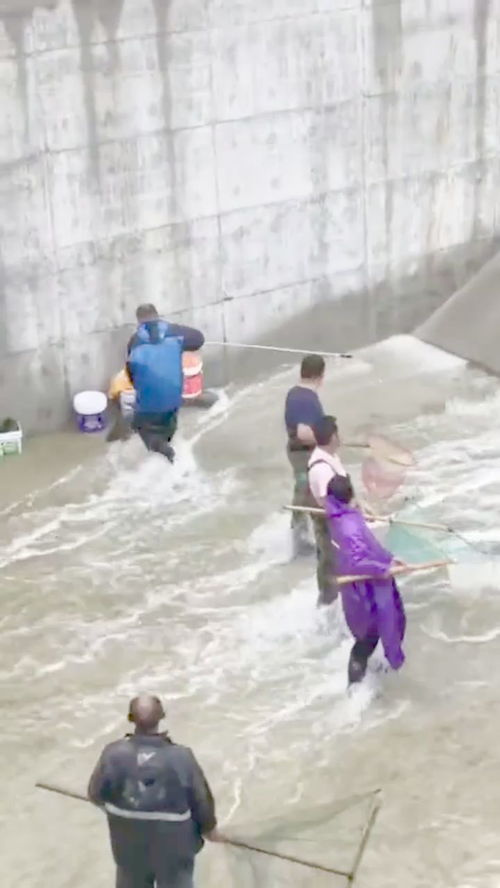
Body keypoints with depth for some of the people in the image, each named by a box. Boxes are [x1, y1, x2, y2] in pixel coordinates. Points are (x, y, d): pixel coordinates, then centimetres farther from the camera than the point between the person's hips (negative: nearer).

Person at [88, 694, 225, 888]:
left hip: (130, 845, 2)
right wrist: (210, 827, 7)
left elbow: (97, 794, -8)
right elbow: (201, 800, -14)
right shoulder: (181, 758, -28)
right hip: (173, 847, -1)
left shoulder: (114, 755, -25)